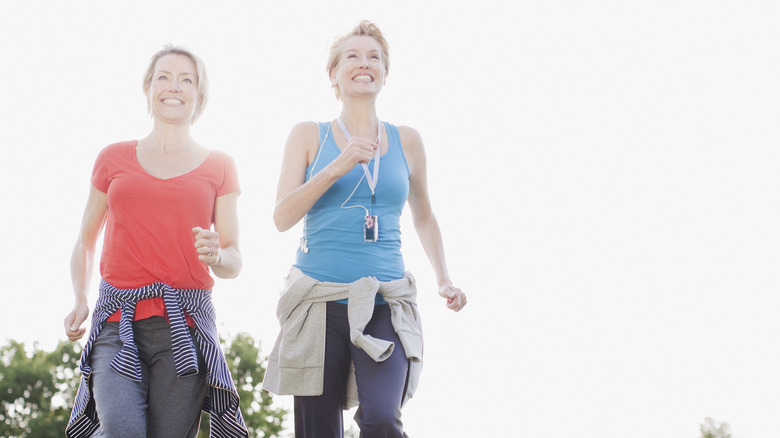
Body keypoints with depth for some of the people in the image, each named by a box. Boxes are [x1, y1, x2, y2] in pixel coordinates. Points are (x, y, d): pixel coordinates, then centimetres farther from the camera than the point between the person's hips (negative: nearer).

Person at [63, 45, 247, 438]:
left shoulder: (218, 166, 12)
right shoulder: (113, 158, 14)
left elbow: (234, 261, 9)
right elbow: (85, 241, 21)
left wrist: (215, 255, -14)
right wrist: (79, 300, 3)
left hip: (185, 320, 1)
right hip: (118, 318, 0)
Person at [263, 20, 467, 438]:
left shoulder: (406, 141, 13)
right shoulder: (308, 136, 8)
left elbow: (423, 216, 26)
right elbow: (282, 217, -2)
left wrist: (444, 280, 14)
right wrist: (336, 169, -13)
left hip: (384, 305, 1)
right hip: (319, 300, 0)